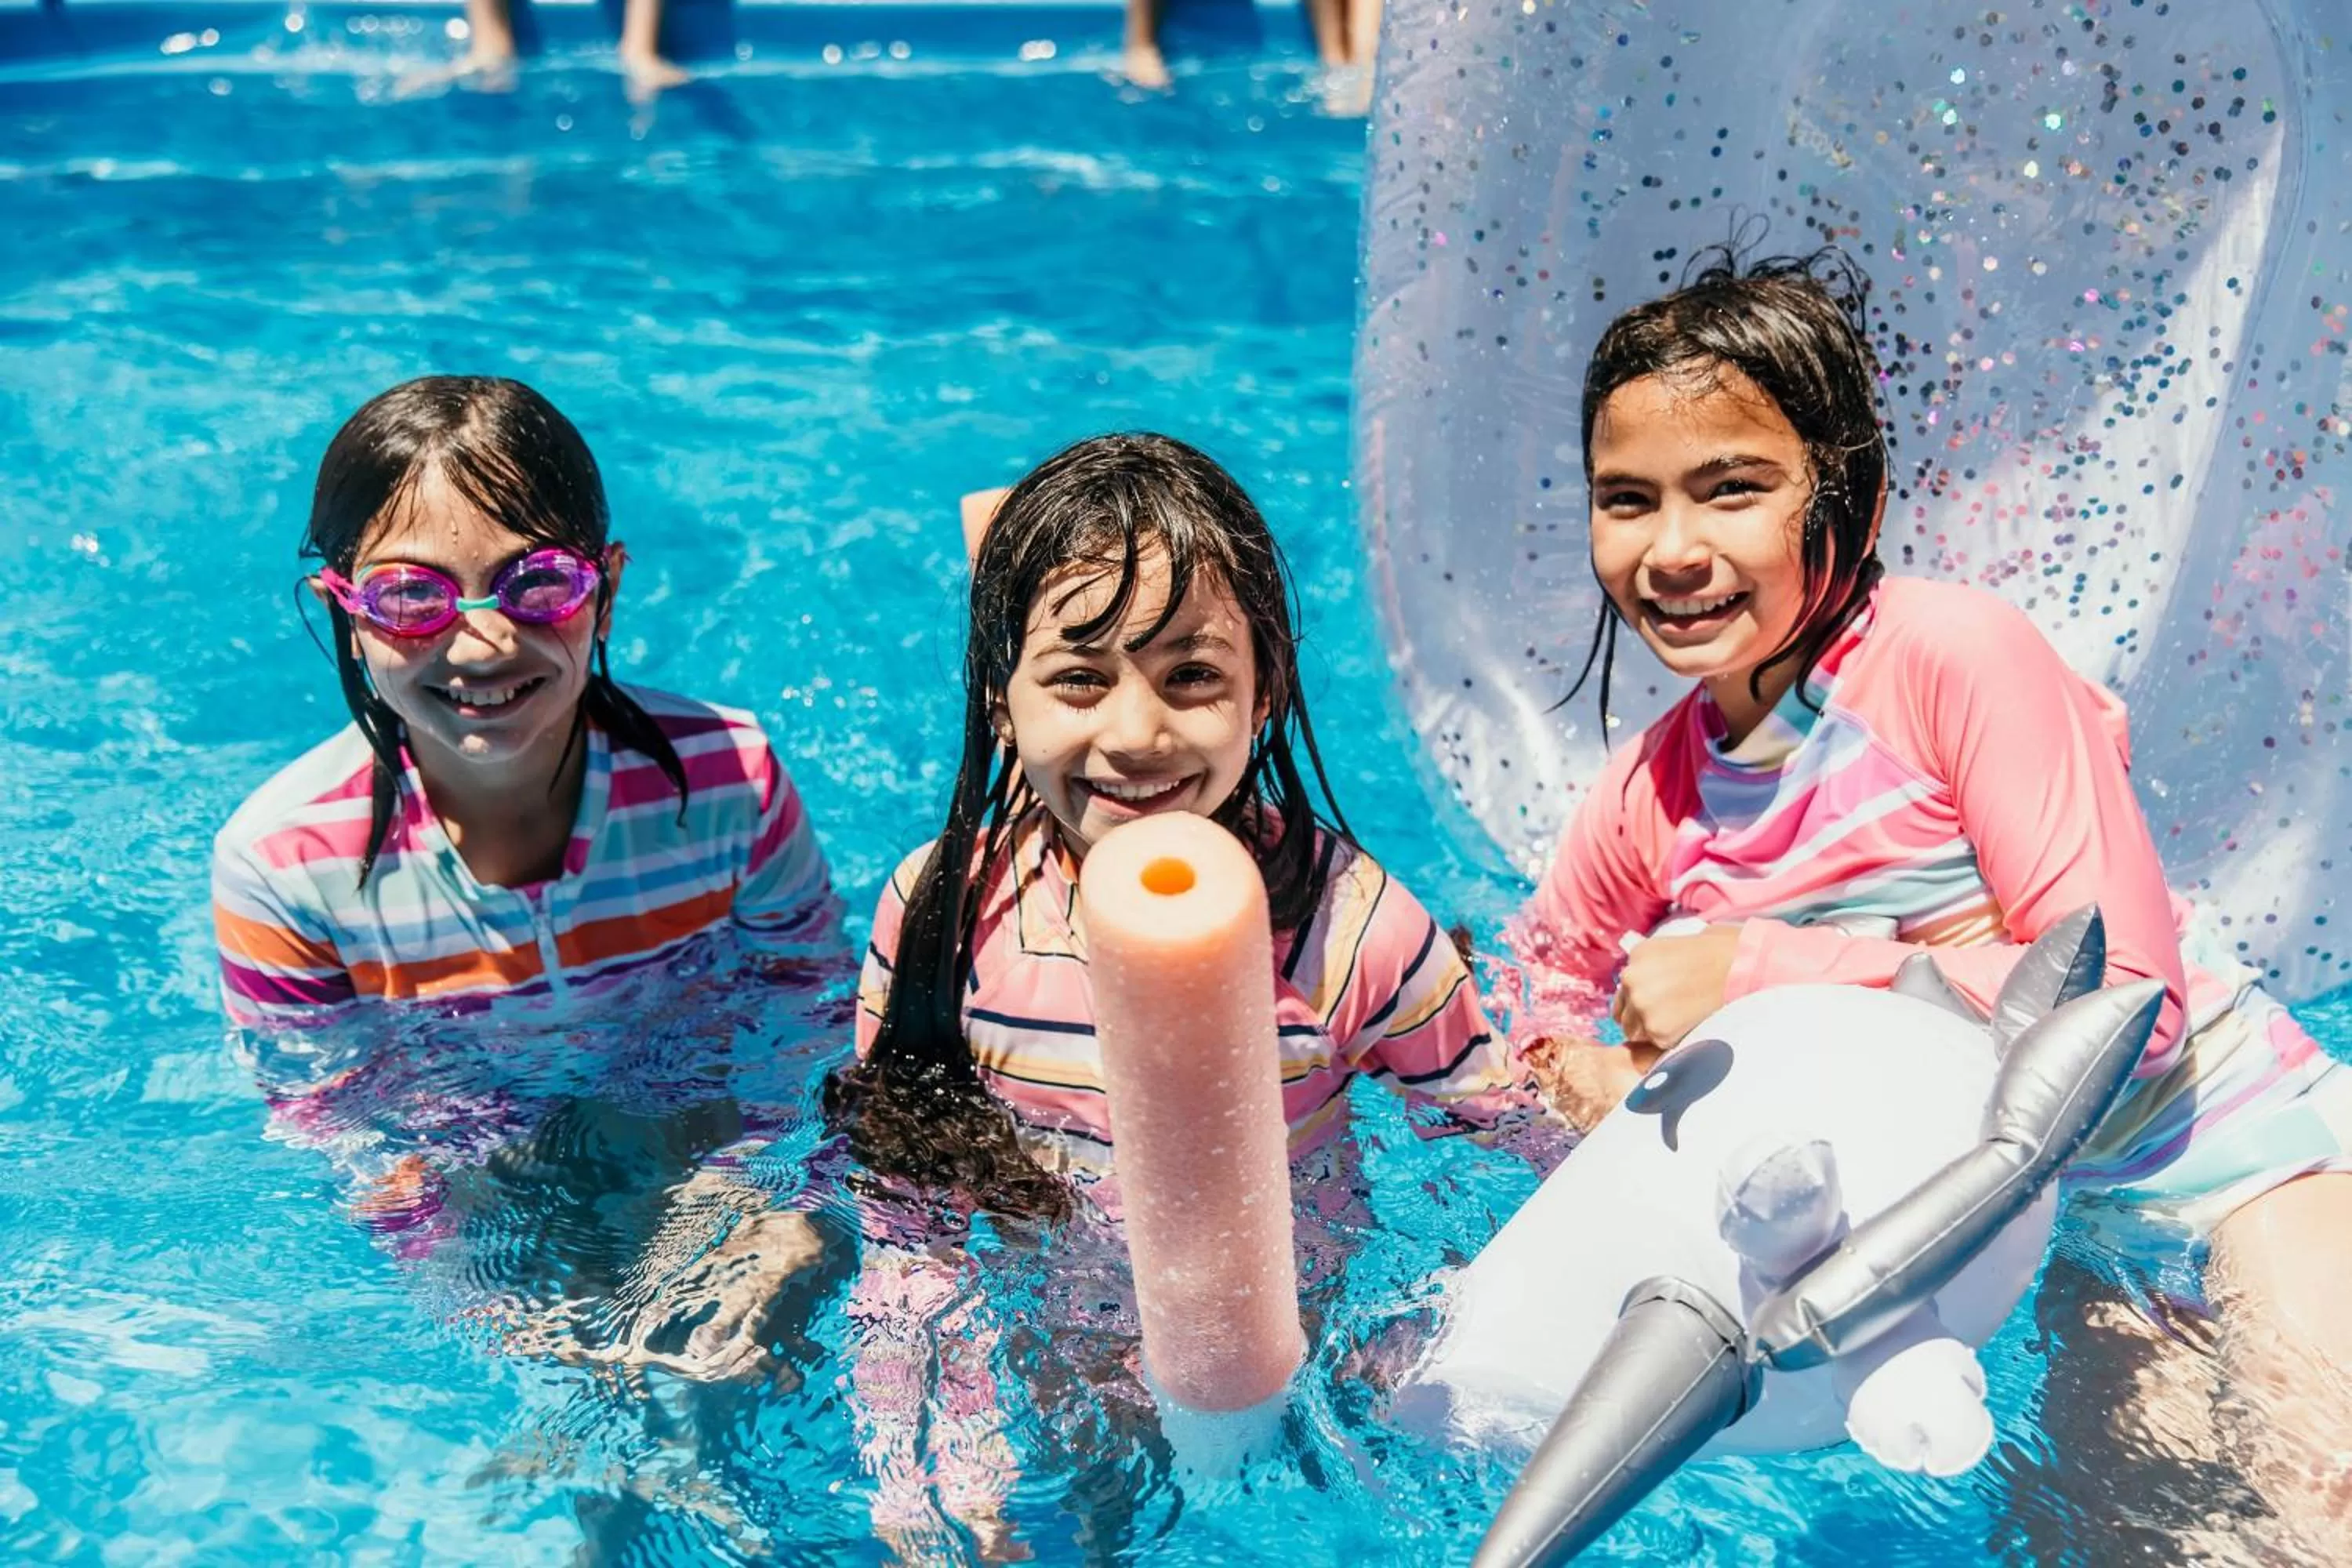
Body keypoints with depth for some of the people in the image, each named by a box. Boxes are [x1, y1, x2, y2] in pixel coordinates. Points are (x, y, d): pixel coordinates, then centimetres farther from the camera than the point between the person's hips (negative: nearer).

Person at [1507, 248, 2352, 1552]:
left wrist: (1765, 968, -22)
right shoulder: (1645, 803, -3)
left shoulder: (1956, 657, -19)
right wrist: (1606, 1089, -10)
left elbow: (2127, 996, -20)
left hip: (2216, 1139, -4)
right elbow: (1545, 985, 13)